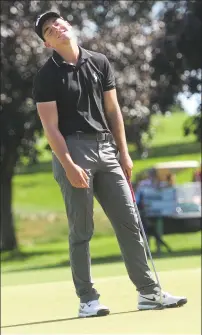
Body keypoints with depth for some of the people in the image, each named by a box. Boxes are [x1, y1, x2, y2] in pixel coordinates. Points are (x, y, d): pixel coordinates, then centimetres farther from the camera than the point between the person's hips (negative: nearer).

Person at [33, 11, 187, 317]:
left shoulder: (100, 63, 11)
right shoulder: (47, 76, -3)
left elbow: (113, 110, 13)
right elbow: (51, 126, -8)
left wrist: (124, 153, 8)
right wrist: (69, 166, -16)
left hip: (106, 149, 5)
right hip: (73, 150, -5)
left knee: (129, 223, 3)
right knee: (81, 231, -2)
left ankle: (149, 293, 7)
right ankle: (87, 300, 4)